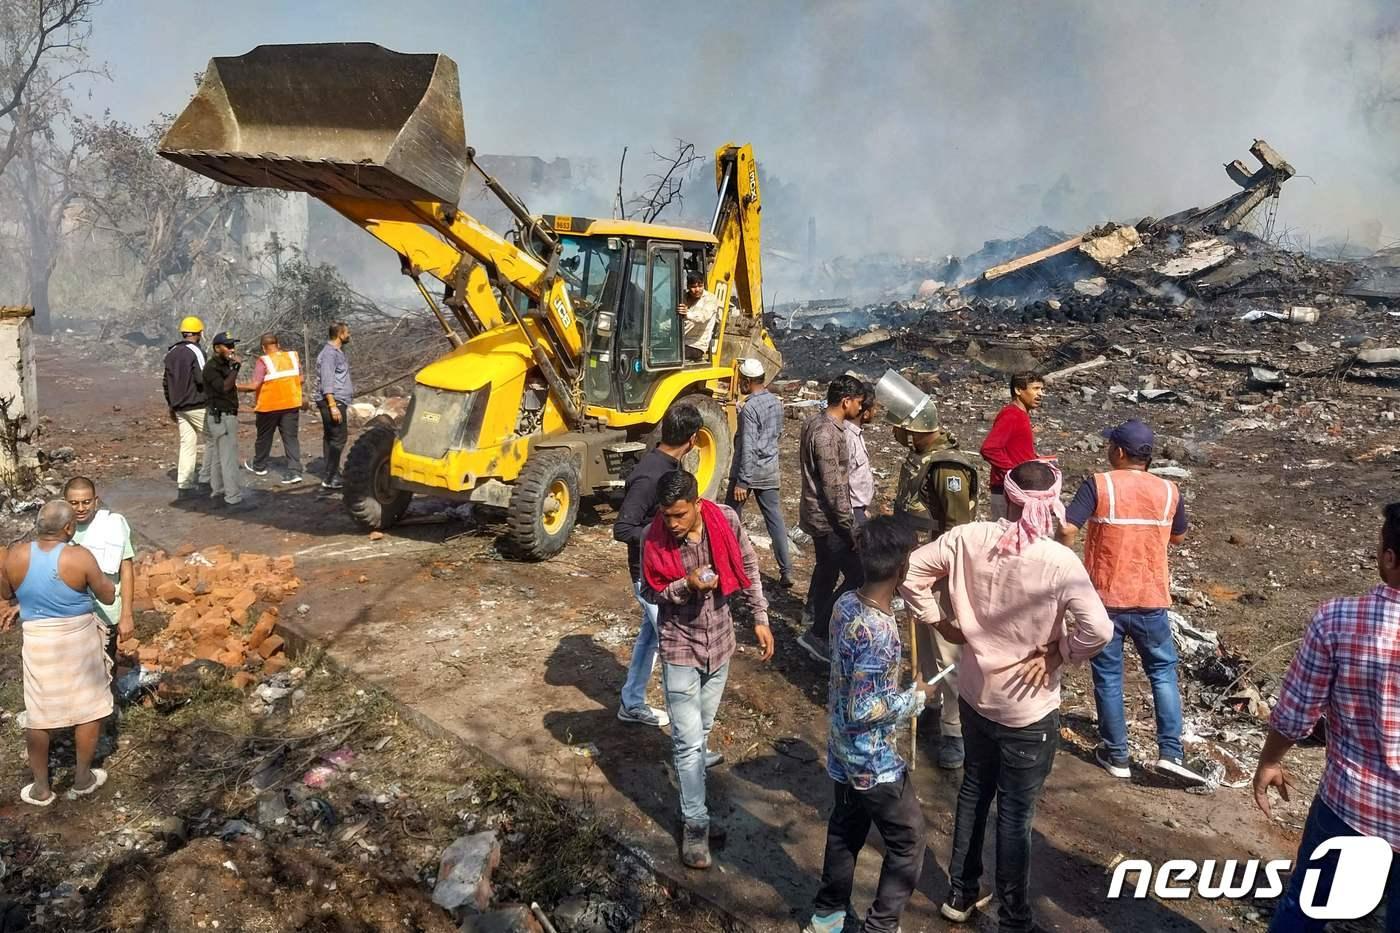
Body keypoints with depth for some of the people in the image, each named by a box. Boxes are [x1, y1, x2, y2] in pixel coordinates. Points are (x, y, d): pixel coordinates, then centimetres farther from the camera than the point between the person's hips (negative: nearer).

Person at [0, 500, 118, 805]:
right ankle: (83, 778, 25)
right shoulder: (79, 557, -19)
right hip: (80, 639, -2)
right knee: (89, 708, 15)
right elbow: (108, 596, -8)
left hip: (38, 643, 2)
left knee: (38, 714, 14)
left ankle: (41, 788, 24)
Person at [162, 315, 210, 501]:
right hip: (197, 406, -7)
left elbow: (166, 382, 16)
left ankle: (183, 485, 6)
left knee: (187, 444, 8)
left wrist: (171, 405, 23)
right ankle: (205, 478, 3)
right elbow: (202, 379, -21)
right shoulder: (195, 351, -12)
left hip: (179, 407, 7)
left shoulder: (171, 353, 12)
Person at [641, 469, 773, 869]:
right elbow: (650, 592, -7)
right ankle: (695, 824, 12)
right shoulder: (655, 538, -19)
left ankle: (691, 806, 35)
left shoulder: (725, 519, -15)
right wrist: (685, 586, -26)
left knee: (701, 732, 18)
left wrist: (760, 617, 0)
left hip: (719, 640, 3)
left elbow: (748, 567, 0)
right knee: (688, 740, -2)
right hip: (680, 646, -3)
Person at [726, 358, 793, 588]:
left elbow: (748, 447, -23)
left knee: (731, 515, 11)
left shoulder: (750, 407, -20)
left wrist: (741, 482, -21)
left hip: (750, 468, -7)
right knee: (775, 518, 5)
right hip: (770, 469, 7)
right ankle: (786, 571, 2)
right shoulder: (776, 401, 5)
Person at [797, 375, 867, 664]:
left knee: (828, 563, 29)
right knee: (856, 575, -6)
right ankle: (816, 634, -2)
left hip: (817, 513, 10)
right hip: (827, 517, -10)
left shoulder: (816, 421, 6)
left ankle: (815, 609, 53)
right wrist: (850, 528, -19)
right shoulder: (827, 434, -26)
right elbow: (834, 488, -25)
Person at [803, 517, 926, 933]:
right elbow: (863, 710, -27)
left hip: (843, 753, 8)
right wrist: (914, 699, -14)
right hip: (874, 762, -8)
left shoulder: (845, 603, -6)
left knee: (844, 831, 25)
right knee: (908, 843, 13)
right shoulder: (880, 632, -31)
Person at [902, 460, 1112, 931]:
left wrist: (942, 624, 2)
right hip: (1029, 710, -4)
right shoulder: (1059, 561, -23)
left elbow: (910, 572, -6)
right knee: (1016, 813, 11)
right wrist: (1054, 654, -13)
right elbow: (1098, 630, -29)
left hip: (974, 693, 4)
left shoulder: (968, 538, -12)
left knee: (974, 790, 24)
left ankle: (961, 895, 39)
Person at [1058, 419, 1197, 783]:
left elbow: (1067, 529, -20)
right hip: (1151, 599, 2)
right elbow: (1178, 537, 14)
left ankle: (1116, 755, 19)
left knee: (1108, 677, 10)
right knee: (1163, 672, 16)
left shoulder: (1099, 485, -12)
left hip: (1105, 598, -2)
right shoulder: (1168, 491, -1)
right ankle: (1170, 752, 9)